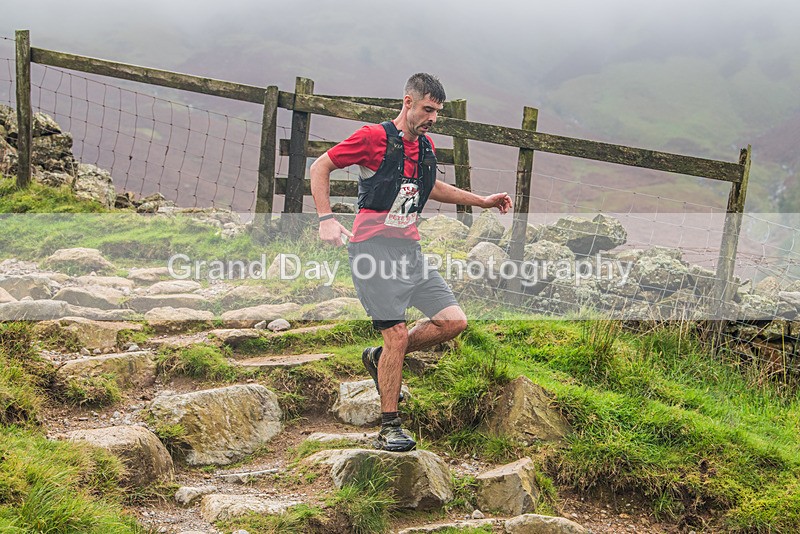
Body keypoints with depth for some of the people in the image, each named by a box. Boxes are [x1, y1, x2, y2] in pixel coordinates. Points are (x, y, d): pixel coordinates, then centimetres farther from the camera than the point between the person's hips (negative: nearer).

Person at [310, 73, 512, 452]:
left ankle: (381, 358, 18)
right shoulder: (374, 137, -7)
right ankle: (389, 429, 1)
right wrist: (326, 218, -12)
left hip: (409, 248, 7)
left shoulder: (426, 147, 15)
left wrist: (482, 201, 31)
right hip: (373, 247, -7)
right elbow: (320, 168, -1)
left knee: (454, 322, -2)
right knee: (398, 335, -12)